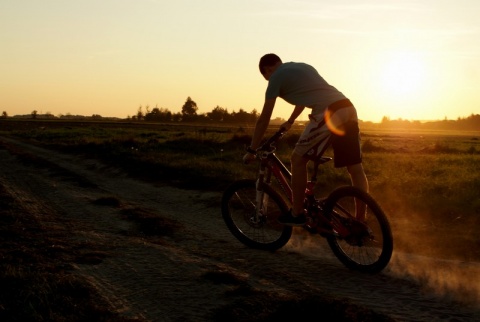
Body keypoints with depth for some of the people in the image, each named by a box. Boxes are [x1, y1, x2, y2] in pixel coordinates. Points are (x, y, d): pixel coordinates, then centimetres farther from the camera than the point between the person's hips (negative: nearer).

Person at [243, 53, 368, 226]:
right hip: (348, 108, 8)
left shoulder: (276, 76, 8)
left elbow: (264, 119, 9)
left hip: (328, 114, -8)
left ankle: (297, 214, 14)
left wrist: (251, 151, 16)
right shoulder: (303, 66, 30)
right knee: (356, 169, 8)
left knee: (298, 159, 8)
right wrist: (290, 121, 61)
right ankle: (361, 222, 11)